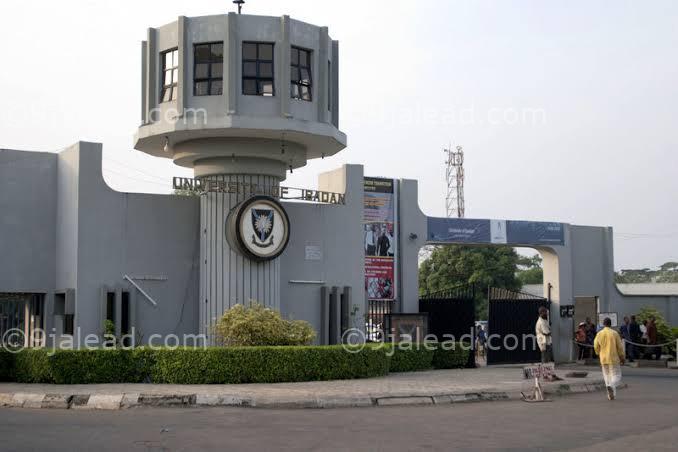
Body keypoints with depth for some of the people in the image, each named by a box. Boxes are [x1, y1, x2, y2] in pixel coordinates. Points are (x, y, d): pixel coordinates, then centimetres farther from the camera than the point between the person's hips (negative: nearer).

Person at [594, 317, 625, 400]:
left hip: (603, 359, 3)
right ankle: (611, 386, -25)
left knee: (607, 376, 14)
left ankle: (610, 395, 12)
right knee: (616, 375, 4)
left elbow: (596, 346, 1)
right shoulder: (614, 333, -7)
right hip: (614, 359, -3)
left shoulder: (599, 334, -1)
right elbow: (620, 346, -6)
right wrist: (622, 357, 5)